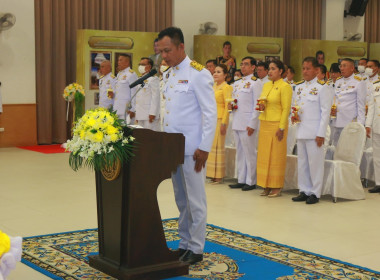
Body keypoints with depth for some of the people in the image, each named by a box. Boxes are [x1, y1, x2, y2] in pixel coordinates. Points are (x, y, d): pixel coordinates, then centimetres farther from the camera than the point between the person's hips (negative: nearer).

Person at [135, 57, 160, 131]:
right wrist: (137, 115, 18)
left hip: (149, 115, -8)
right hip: (140, 116, 9)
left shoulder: (153, 79, -7)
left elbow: (155, 97, -14)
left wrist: (152, 113, -19)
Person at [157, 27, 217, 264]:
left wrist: (204, 148, -17)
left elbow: (211, 113, -14)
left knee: (195, 200, 2)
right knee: (181, 200, 14)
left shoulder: (198, 74, -11)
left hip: (192, 149, -7)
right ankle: (184, 244, 23)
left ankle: (196, 249, 11)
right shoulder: (171, 75, 13)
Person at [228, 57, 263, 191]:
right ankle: (241, 180, 19)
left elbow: (257, 105, -11)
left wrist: (252, 124, -15)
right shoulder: (237, 83, 17)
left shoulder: (256, 83, -6)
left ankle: (251, 182, 5)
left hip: (247, 123, -8)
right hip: (237, 123, 8)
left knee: (250, 153, -2)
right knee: (240, 153, 12)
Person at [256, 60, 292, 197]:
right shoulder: (266, 85, 15)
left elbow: (286, 109, -10)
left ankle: (276, 187, 5)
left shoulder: (285, 86, -7)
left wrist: (281, 128, -15)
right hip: (264, 123, 7)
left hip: (277, 124, -7)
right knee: (264, 155, 6)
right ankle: (266, 186, 13)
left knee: (276, 155, -3)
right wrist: (261, 107, -1)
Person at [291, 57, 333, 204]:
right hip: (301, 130, 7)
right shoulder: (299, 87, 12)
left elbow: (325, 112, -9)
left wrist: (321, 133, -14)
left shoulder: (321, 87, -7)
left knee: (315, 162, -1)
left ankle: (315, 193, 7)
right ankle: (304, 191, 20)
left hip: (314, 131, -7)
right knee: (302, 162, 11)